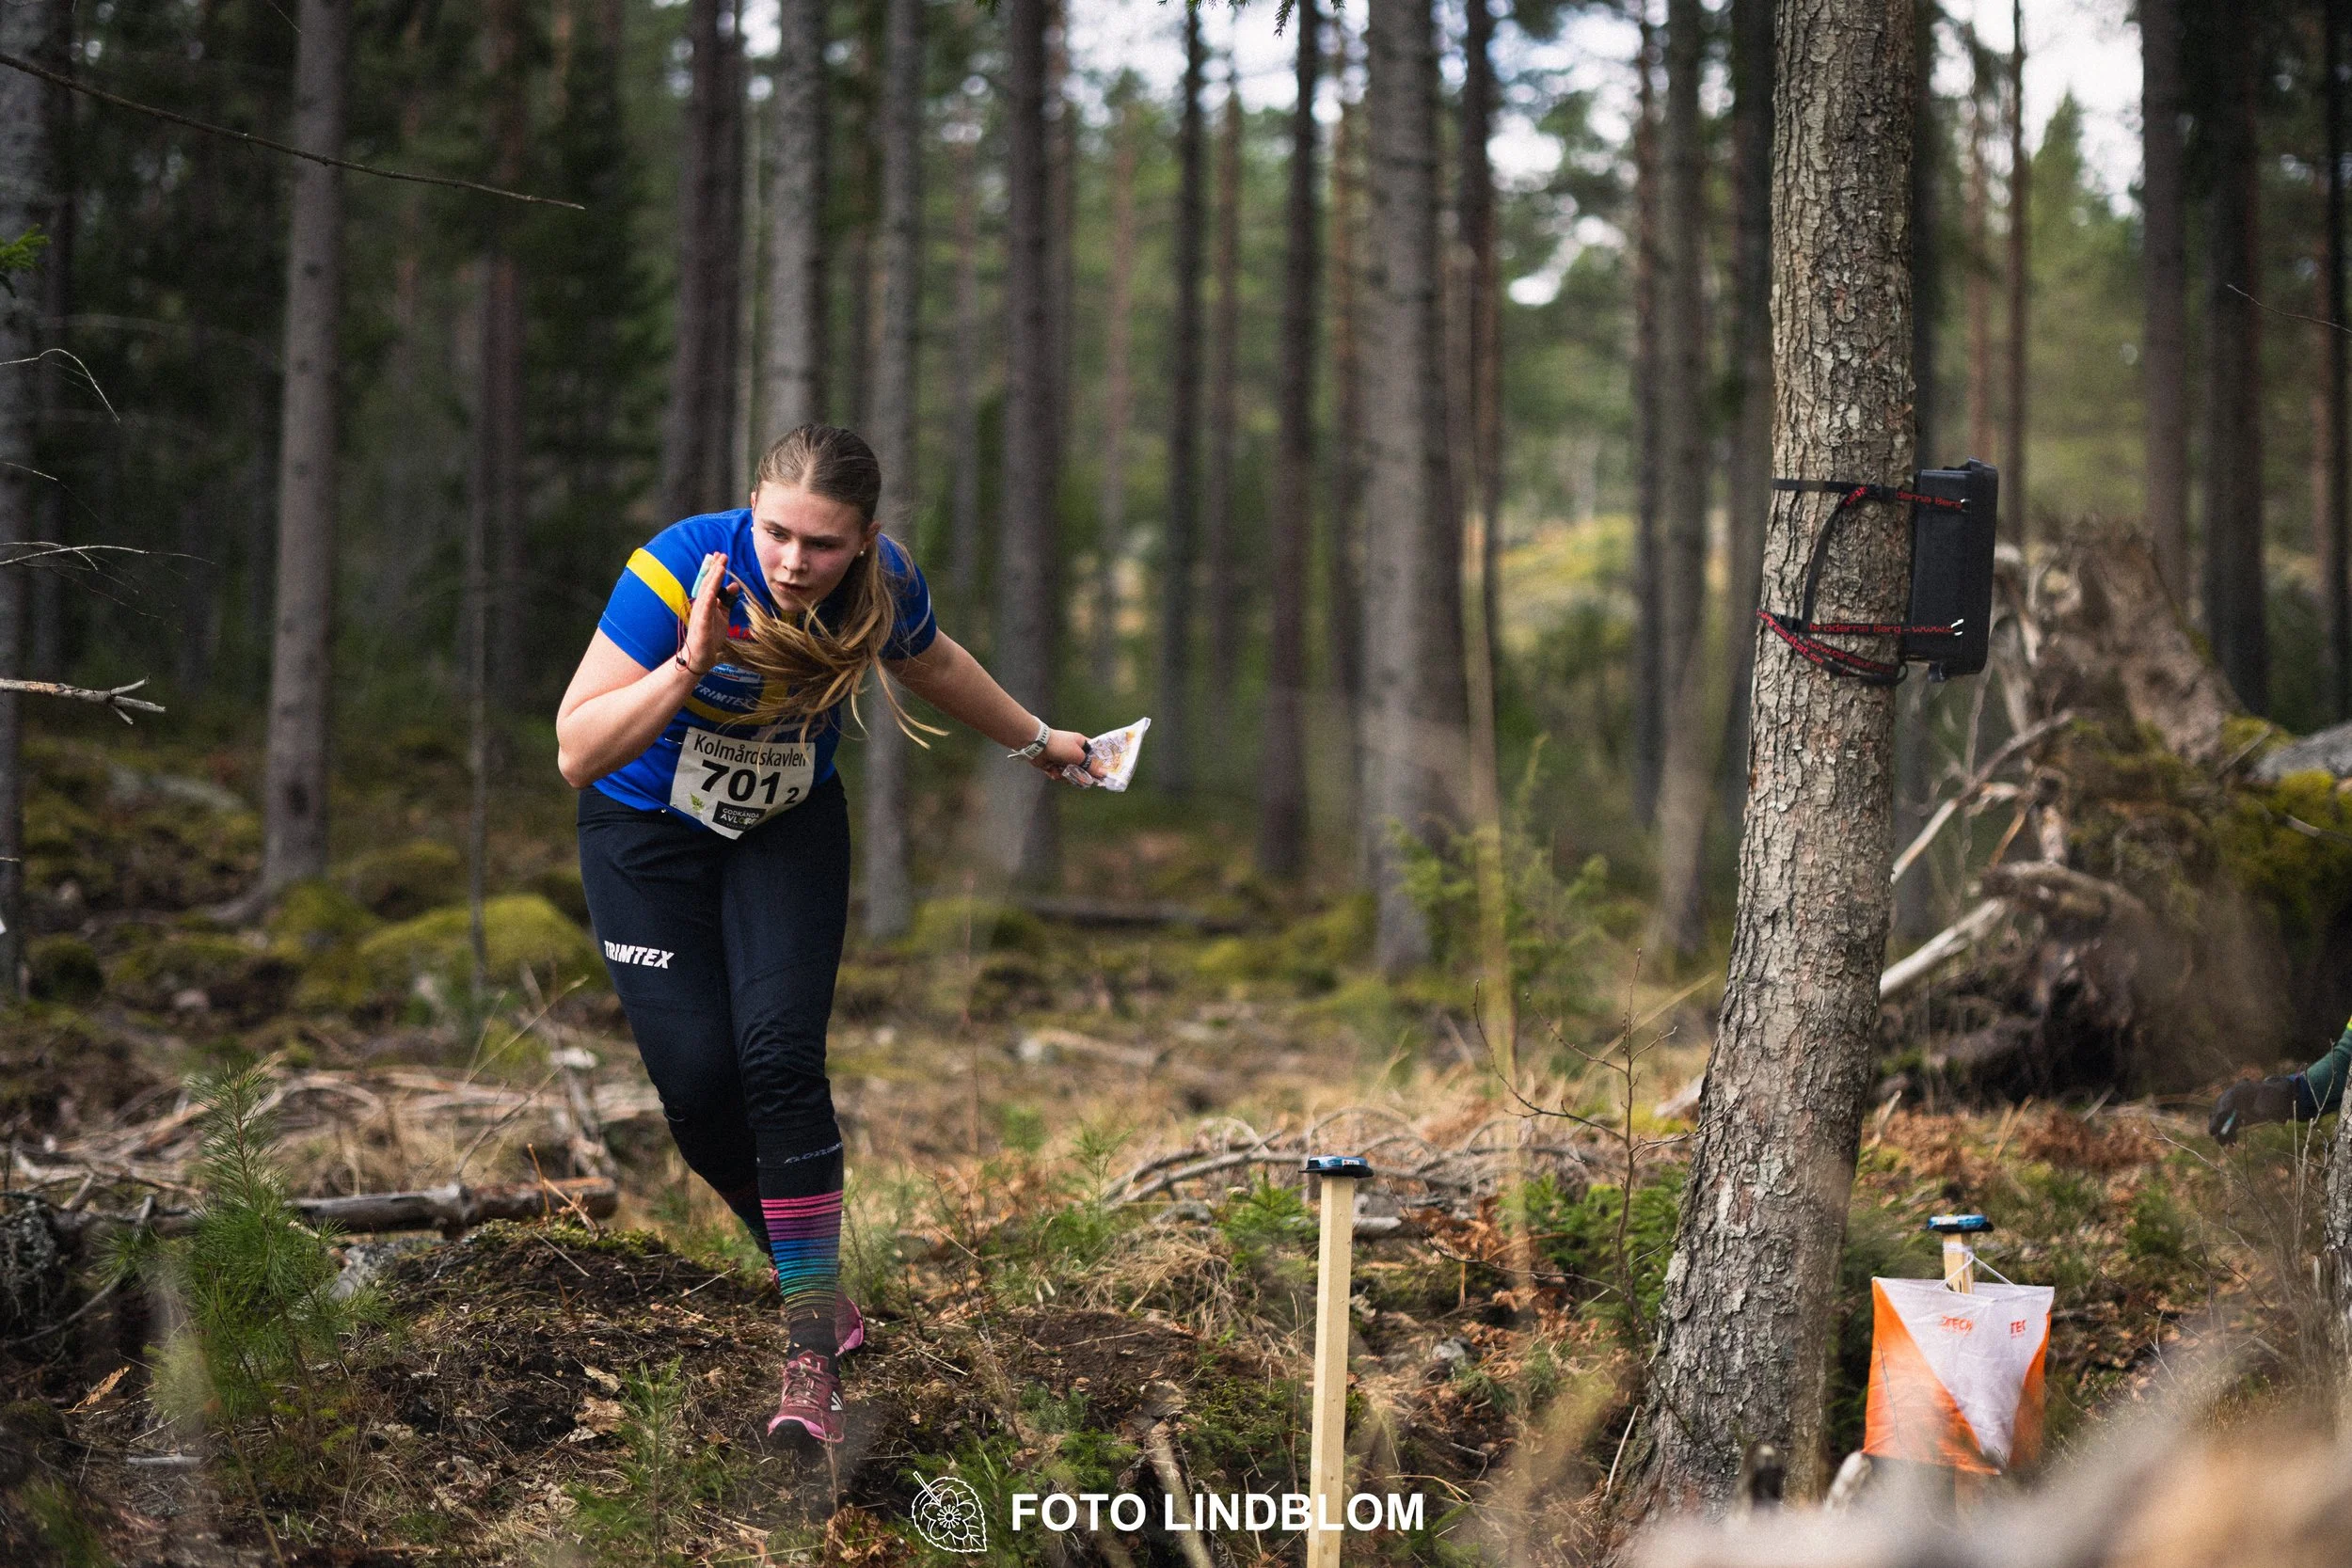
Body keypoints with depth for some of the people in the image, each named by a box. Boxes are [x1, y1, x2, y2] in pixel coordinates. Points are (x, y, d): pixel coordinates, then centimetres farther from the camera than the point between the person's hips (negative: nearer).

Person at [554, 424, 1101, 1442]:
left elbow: (930, 664, 7)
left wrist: (1032, 738, 21)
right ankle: (805, 1268, 15)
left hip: (790, 828, 2)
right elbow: (576, 755, -32)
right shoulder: (678, 570, -31)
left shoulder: (886, 584, -20)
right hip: (648, 832, -1)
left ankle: (814, 1350, -14)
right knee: (697, 1075, -14)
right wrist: (690, 666, -45)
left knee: (779, 1055, -18)